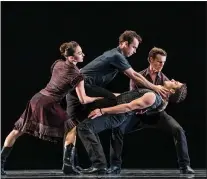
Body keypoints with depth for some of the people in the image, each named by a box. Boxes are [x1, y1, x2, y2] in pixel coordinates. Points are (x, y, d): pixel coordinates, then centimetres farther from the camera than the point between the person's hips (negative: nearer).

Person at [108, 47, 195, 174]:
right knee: (118, 129, -24)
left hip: (157, 113, 1)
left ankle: (185, 165, -14)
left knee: (179, 130, -24)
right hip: (140, 113, -1)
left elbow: (175, 100, -11)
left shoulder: (164, 79, -2)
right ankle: (115, 166, -13)